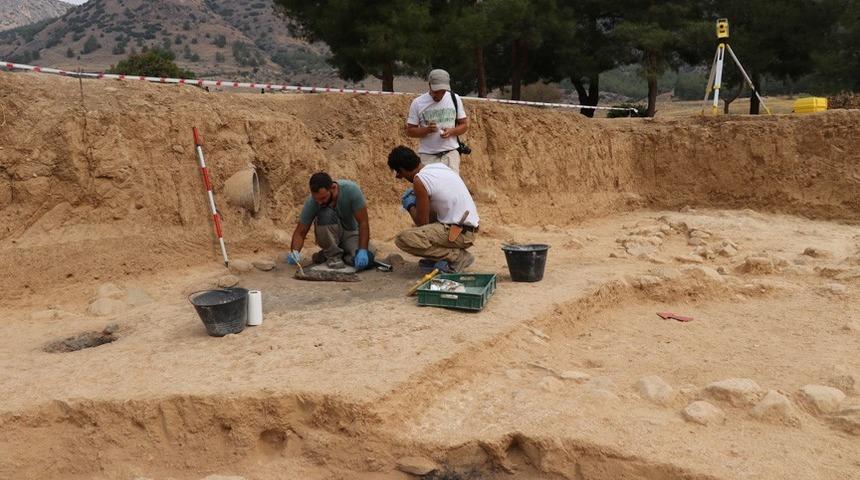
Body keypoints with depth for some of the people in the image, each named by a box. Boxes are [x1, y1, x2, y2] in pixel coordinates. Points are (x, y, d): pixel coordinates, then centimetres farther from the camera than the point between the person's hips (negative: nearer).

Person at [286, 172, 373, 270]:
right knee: (325, 213, -34)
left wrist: (362, 250, -34)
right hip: (328, 236, 0)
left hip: (351, 233, 0)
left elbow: (363, 223, -24)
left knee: (365, 261, -32)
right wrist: (294, 252, -36)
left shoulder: (351, 190, -27)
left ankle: (344, 254, 2)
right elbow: (300, 232, -16)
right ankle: (333, 254, -13)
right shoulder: (311, 202, -23)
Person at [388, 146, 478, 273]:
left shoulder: (419, 180, -14)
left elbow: (422, 223, -10)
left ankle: (457, 257, -9)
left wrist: (410, 206, 8)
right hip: (469, 227, 9)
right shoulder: (439, 166, 11)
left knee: (403, 239, -17)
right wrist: (416, 198, 25)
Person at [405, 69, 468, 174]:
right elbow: (409, 131, 0)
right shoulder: (417, 103, -3)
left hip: (451, 154, 2)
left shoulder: (455, 99, 4)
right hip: (427, 157, -1)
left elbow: (464, 125, 9)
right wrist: (426, 130, -19)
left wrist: (452, 131, -12)